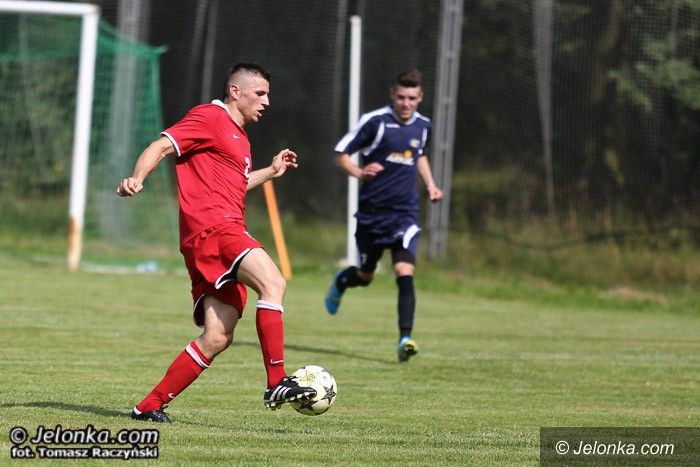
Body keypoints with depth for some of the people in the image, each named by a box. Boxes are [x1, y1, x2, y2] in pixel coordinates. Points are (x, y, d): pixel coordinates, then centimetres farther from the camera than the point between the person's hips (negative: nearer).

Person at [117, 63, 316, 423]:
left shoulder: (239, 137, 29)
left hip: (227, 234, 10)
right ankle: (277, 383, -33)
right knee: (272, 282, -28)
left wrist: (271, 171, 41)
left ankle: (150, 406, 5)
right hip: (209, 227, -10)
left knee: (217, 338, 1)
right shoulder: (210, 117, 1)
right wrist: (137, 178, -28)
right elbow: (161, 147, -10)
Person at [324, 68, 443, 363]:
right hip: (371, 212, -2)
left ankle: (405, 339, -20)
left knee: (405, 272, -18)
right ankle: (340, 283, 50)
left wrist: (430, 184, 14)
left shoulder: (423, 126, 5)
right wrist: (358, 172, -25)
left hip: (405, 213, 2)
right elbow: (341, 154, -6)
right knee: (365, 276, 14)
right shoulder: (375, 121, -10)